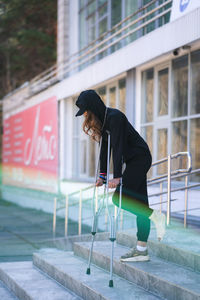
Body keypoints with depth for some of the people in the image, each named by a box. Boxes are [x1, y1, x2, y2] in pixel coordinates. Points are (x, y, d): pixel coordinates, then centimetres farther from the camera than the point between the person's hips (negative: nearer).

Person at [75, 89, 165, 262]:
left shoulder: (115, 117, -19)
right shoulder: (103, 119, 10)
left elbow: (117, 147, -25)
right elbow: (105, 147, 13)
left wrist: (117, 176, -28)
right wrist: (103, 175, 10)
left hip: (139, 159, -9)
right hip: (134, 161, 9)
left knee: (119, 198, -14)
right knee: (138, 203, 6)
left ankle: (156, 217, -3)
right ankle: (142, 251, 7)